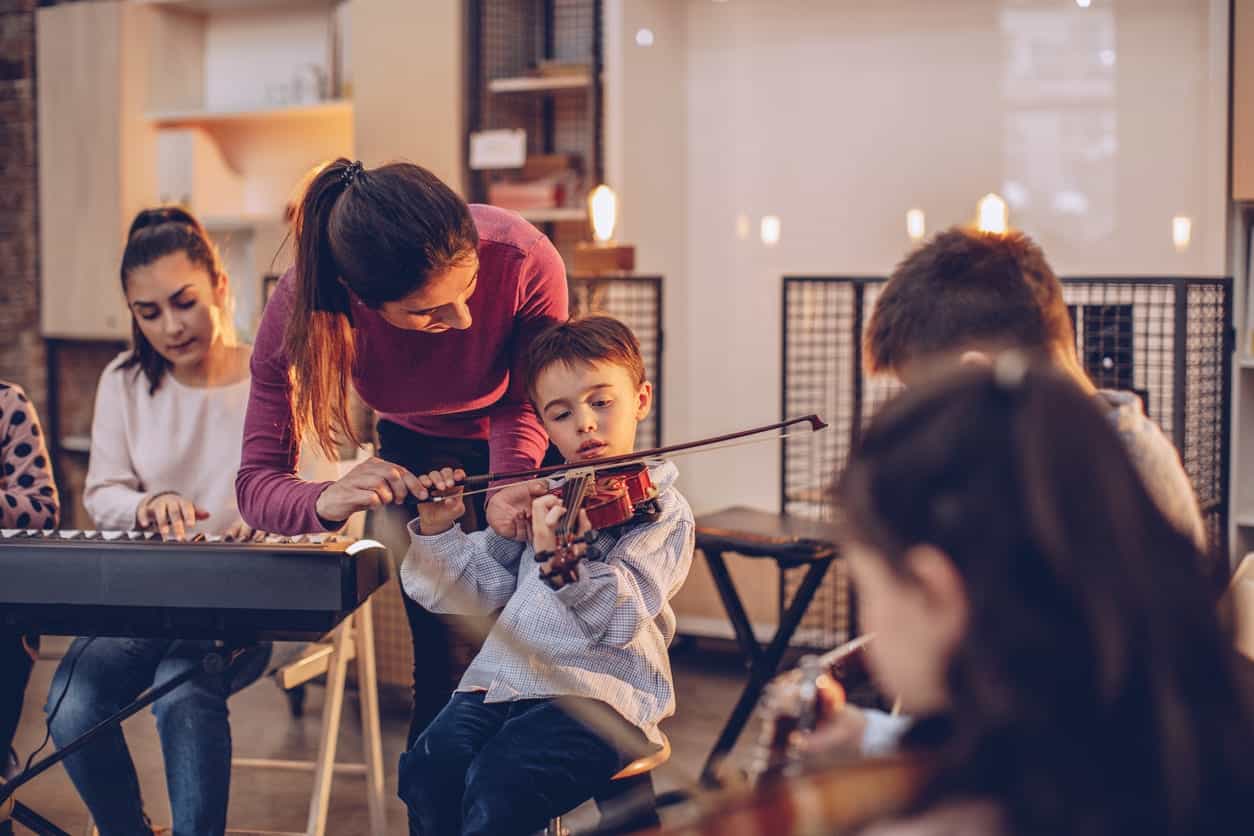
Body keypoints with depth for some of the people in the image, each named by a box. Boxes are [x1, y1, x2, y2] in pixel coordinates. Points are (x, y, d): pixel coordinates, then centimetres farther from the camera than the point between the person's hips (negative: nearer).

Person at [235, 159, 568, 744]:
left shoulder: (525, 261, -38)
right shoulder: (299, 310, -35)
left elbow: (523, 403, -19)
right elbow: (256, 483, -31)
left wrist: (511, 481, -40)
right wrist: (327, 502, -53)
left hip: (522, 448, 0)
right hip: (418, 449, 1)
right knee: (446, 657, -5)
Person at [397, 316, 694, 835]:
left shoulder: (661, 511, 2)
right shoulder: (537, 498, 19)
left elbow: (621, 617, -14)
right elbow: (474, 591, 16)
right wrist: (438, 531, -1)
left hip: (597, 694, -5)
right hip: (504, 679, 5)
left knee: (497, 788, -29)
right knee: (425, 773, -21)